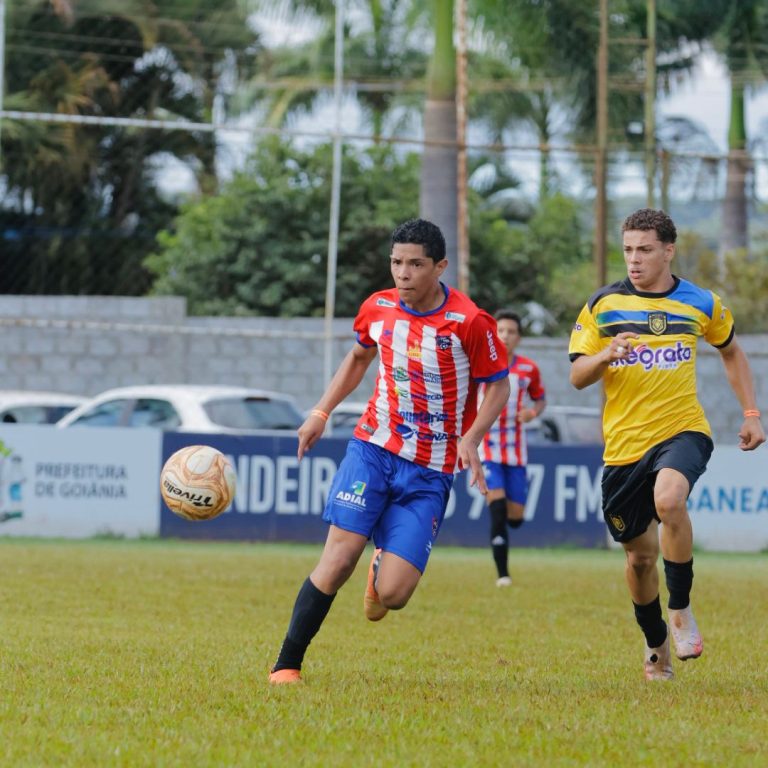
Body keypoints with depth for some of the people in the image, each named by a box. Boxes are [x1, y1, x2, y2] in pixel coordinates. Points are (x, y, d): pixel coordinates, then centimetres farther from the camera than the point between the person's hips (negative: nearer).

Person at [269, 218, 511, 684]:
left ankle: (382, 574, 28)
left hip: (429, 471, -2)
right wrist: (322, 412, 14)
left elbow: (498, 386, -2)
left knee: (392, 595, -11)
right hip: (373, 448, 2)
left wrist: (471, 439, -18)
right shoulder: (378, 308, 1)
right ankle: (286, 666, -4)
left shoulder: (470, 323, -12)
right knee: (339, 557, -15)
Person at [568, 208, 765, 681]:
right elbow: (577, 376, -1)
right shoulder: (603, 306, 0)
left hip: (682, 430, -2)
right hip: (624, 444, 2)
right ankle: (656, 645, 34)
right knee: (641, 554, 9)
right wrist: (606, 356, -23)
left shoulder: (701, 304, 2)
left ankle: (681, 610, -15)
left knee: (669, 499, -33)